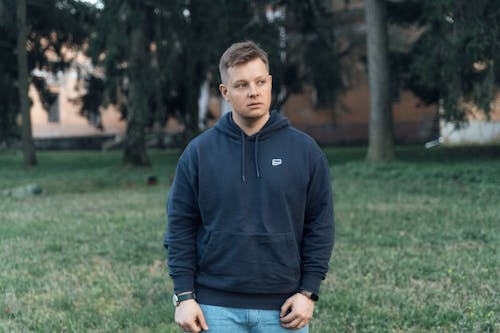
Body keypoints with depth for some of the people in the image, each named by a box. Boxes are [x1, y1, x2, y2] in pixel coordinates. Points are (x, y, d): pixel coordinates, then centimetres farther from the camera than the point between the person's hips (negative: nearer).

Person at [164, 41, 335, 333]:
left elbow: (320, 226, 2)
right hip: (216, 308, 0)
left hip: (282, 308, 0)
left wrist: (308, 292, -3)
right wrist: (184, 296, -4)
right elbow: (181, 227, 2)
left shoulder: (305, 150, 1)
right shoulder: (199, 152, 0)